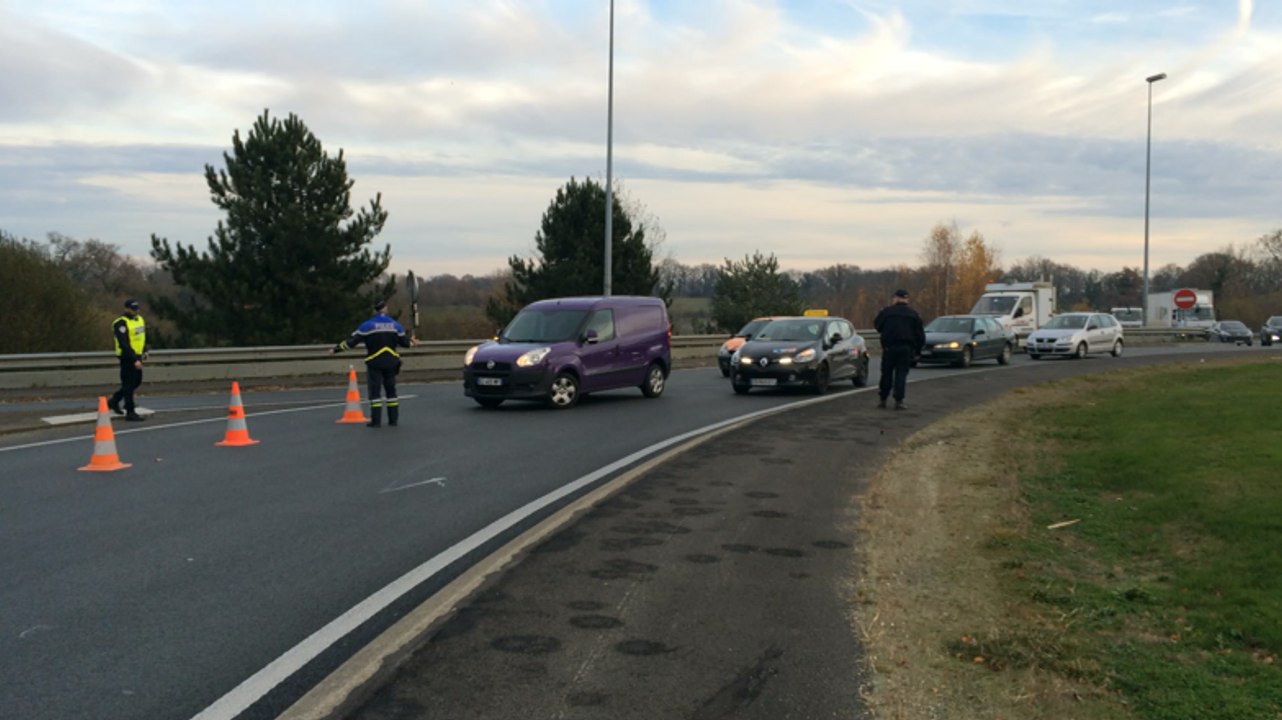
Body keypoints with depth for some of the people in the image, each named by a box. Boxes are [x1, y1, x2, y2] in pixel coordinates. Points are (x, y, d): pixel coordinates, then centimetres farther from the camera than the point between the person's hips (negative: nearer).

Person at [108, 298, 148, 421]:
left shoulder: (139, 319, 10)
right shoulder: (121, 324, -17)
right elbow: (124, 344, -23)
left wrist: (144, 350, 14)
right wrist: (135, 360, -26)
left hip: (137, 356, 9)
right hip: (127, 357, -9)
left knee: (137, 382, 16)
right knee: (129, 384, -4)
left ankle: (114, 400, 32)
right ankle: (130, 412, 3)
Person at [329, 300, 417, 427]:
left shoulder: (368, 325, -7)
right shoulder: (395, 325, 3)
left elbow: (352, 341, -10)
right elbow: (404, 341, 9)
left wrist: (336, 349, -2)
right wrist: (412, 342, 32)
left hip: (374, 363, -4)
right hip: (391, 362, 4)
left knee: (375, 391, 0)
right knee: (391, 389, 14)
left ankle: (376, 421, -5)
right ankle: (393, 419, 15)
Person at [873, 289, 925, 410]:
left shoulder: (886, 311, 0)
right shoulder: (913, 314, 6)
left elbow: (877, 326, 9)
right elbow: (920, 335, 7)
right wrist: (917, 351, 11)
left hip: (889, 347, -1)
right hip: (906, 349, 1)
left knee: (886, 373, 8)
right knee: (901, 374, 1)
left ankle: (882, 399, 12)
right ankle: (898, 401, -6)